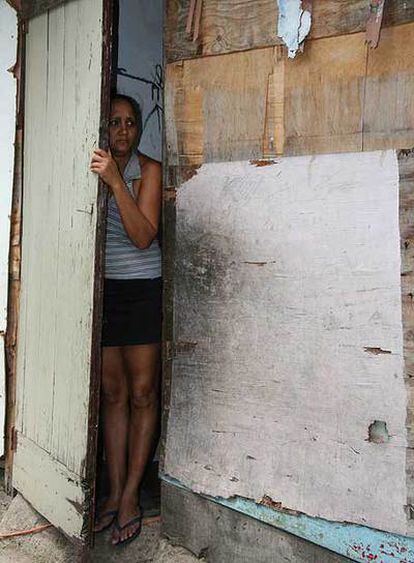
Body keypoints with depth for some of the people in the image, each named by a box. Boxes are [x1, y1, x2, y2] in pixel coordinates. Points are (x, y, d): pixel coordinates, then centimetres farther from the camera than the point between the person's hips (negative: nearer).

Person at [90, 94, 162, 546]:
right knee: (113, 394, 8)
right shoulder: (92, 168, 9)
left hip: (142, 291, -3)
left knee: (142, 394, 2)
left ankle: (130, 495, 16)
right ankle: (115, 492, 20)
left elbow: (143, 235, -17)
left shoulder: (148, 170, -2)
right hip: (102, 289, 3)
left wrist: (115, 181, -23)